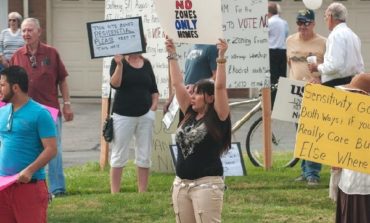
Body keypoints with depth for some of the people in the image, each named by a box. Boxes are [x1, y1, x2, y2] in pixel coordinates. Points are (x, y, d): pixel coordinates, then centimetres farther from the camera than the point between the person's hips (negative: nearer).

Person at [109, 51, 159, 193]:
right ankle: (114, 193, 6)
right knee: (119, 156, 2)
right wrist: (119, 65, -26)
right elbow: (115, 84, -17)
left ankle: (142, 192, 12)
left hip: (145, 115, 4)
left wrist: (154, 105, 0)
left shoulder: (146, 64, 9)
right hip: (123, 115, -4)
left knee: (144, 156, 5)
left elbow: (154, 89, 14)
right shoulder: (118, 61, -3)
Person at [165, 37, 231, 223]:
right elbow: (177, 84, 12)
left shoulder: (218, 117, -5)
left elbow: (220, 87, -15)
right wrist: (172, 55, 11)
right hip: (181, 184, 7)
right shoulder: (189, 115, 11)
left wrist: (221, 57, -20)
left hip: (207, 184, -7)